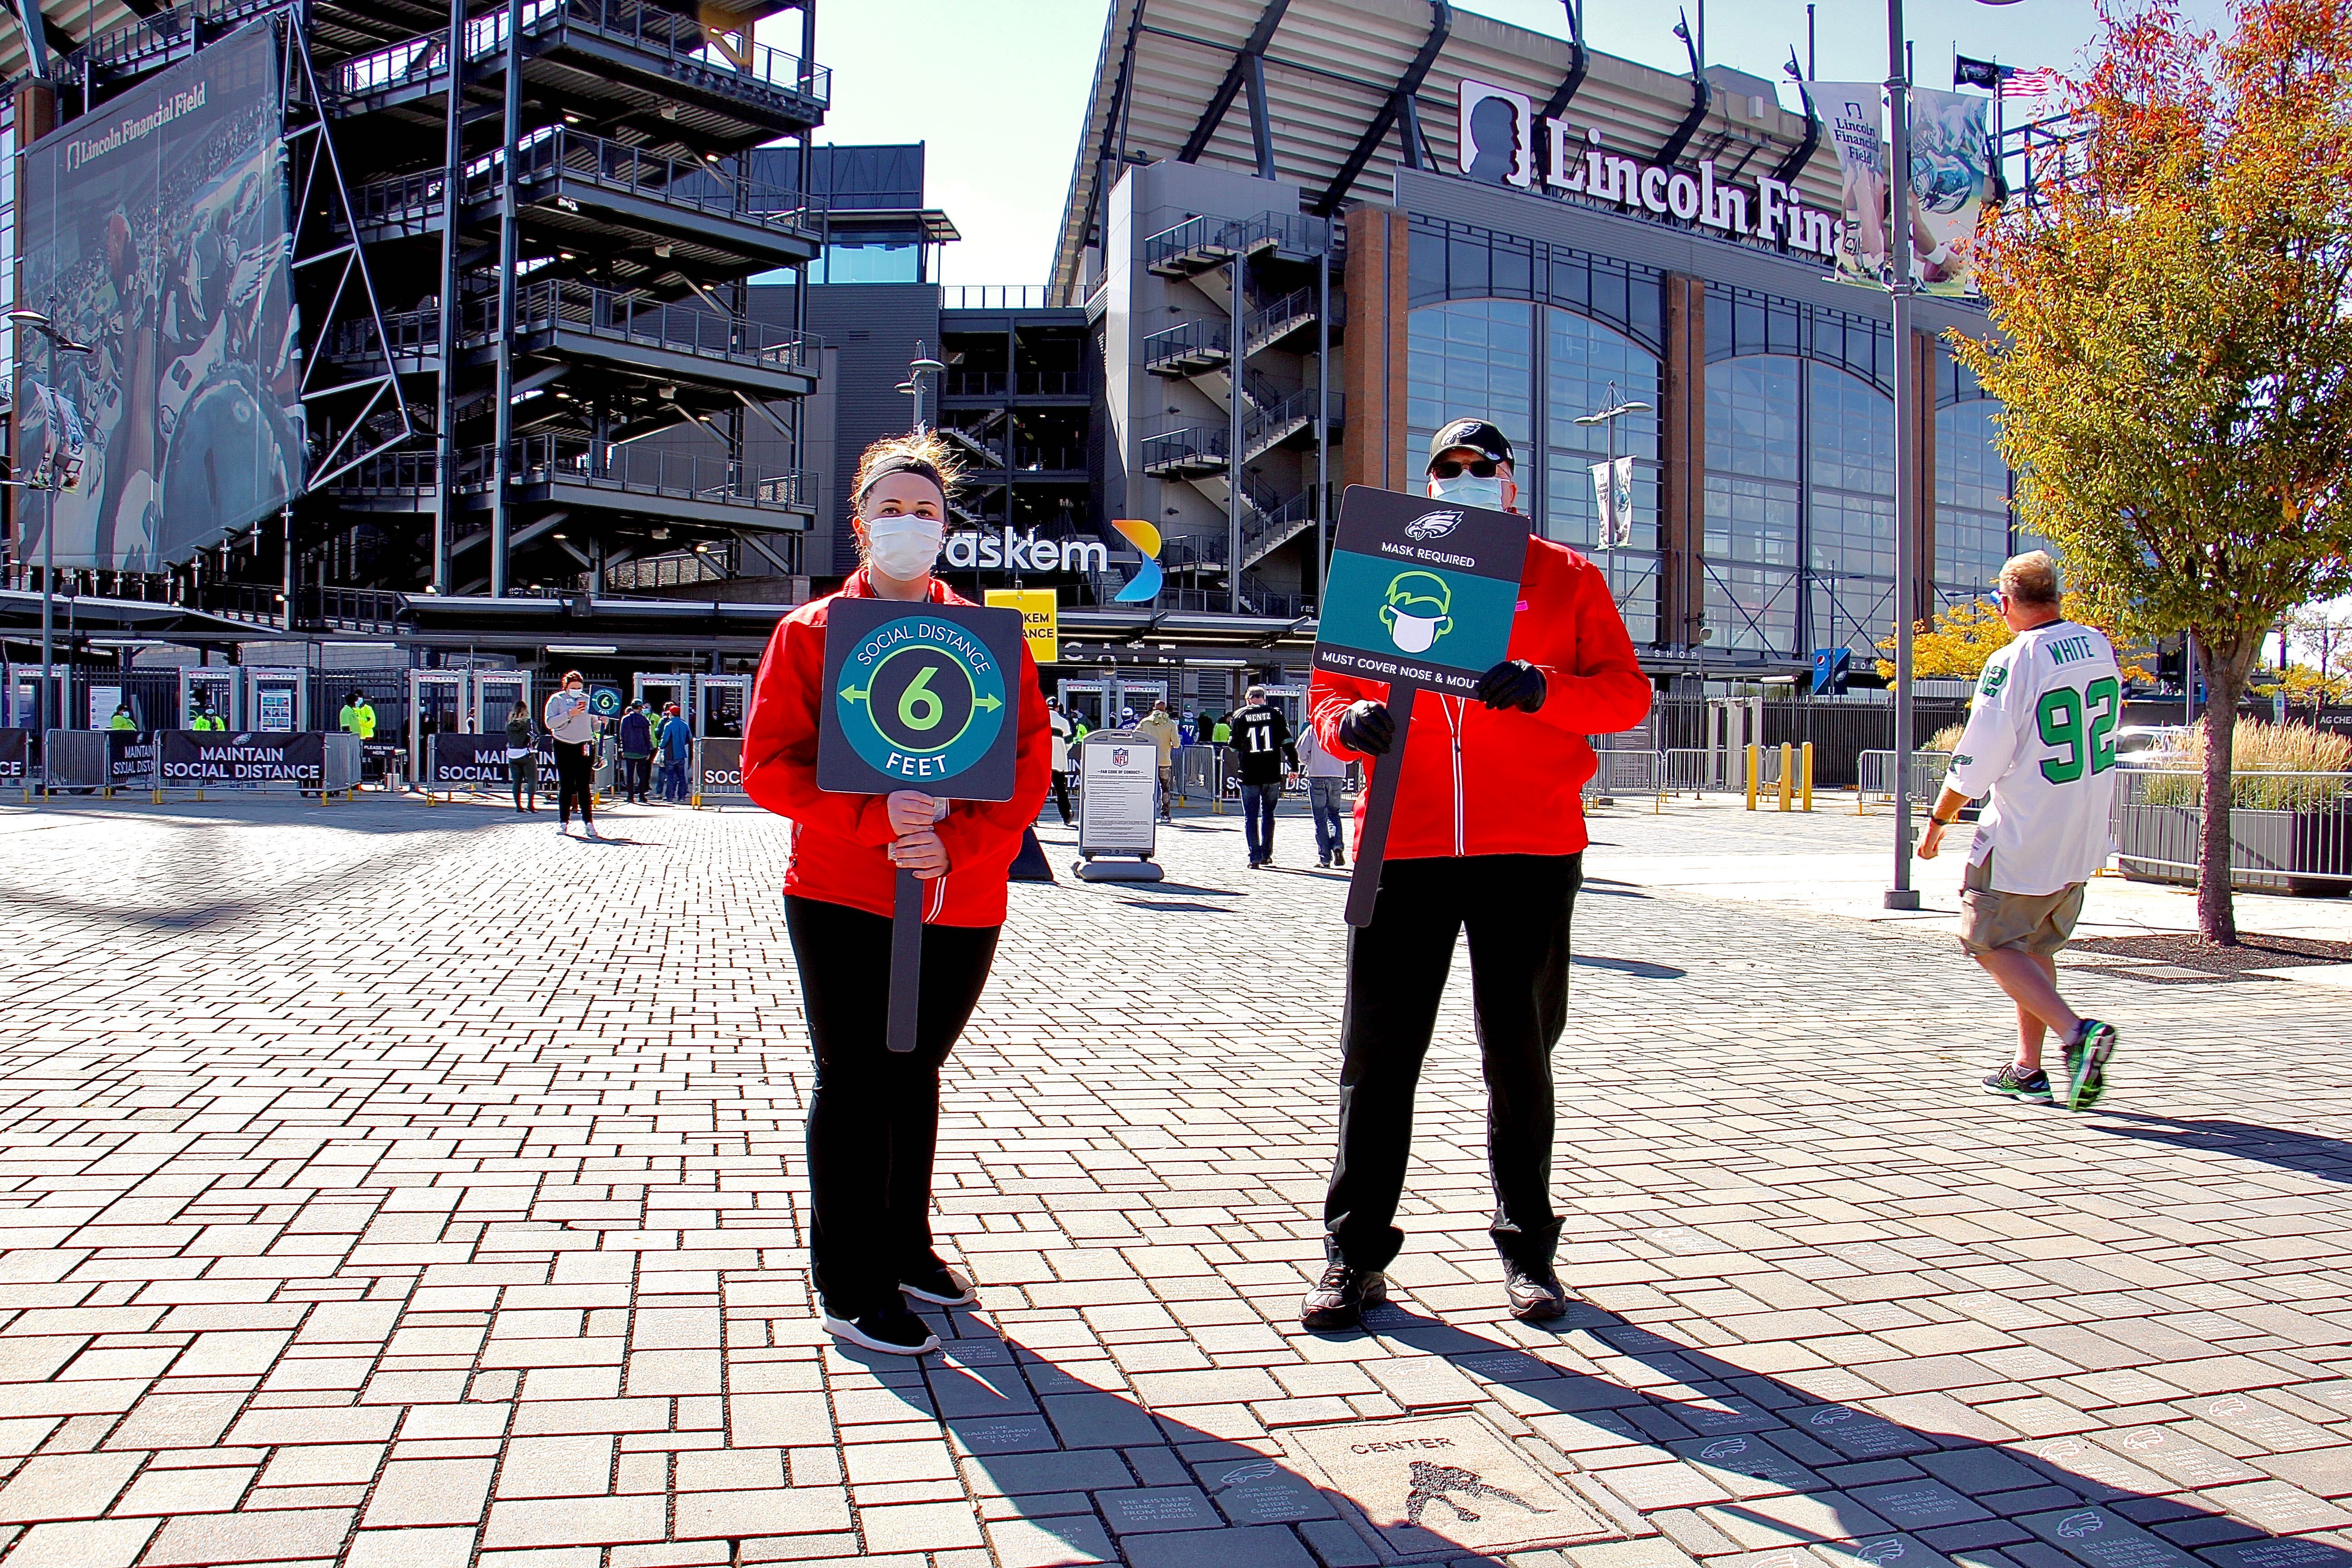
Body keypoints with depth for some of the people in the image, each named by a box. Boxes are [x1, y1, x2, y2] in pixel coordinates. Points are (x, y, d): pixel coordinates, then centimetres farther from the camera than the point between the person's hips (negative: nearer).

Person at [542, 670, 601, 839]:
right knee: (566, 785, 2)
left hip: (585, 746, 1)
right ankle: (563, 822, 9)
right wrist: (569, 714, -15)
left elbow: (595, 724, 15)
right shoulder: (557, 700, 4)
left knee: (585, 786, 0)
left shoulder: (588, 700, 11)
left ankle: (588, 822, 1)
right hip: (564, 747, -1)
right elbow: (550, 722, -7)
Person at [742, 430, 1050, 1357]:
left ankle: (903, 1245, 33)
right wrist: (876, 818, -21)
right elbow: (769, 766, -6)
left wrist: (953, 842, -16)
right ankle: (848, 1288, 12)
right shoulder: (810, 632, 2)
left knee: (914, 1072, 16)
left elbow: (1029, 767, 0)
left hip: (962, 902, 3)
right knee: (854, 1080, 1)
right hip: (842, 898, -2)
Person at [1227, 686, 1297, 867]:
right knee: (1268, 814, 15)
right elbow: (1287, 742, -2)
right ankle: (1266, 855, 17)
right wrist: (1294, 766, 3)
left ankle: (1255, 857, -3)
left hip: (1248, 775, -1)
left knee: (1250, 816, 4)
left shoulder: (1239, 716, 1)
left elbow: (1234, 746, 6)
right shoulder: (1275, 714, 2)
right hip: (1272, 774, 1)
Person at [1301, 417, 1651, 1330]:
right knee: (1377, 1049, 0)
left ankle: (1527, 1247, 24)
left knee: (1519, 1050, 9)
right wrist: (1349, 721, -11)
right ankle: (1355, 1253, 10)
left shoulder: (1565, 578, 11)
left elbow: (1627, 694, 4)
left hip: (1531, 845, 0)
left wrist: (1545, 689, -15)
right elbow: (1328, 690, 12)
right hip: (1405, 840, 1)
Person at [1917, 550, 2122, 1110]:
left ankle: (2076, 1030, -13)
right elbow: (2106, 729, 16)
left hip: (2023, 840, -7)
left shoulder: (2013, 663, -18)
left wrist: (1938, 820, -4)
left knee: (1990, 942, 5)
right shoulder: (2100, 647, 3)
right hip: (2084, 841, 7)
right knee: (2037, 947, 19)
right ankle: (2028, 1069, 22)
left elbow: (1976, 759, -15)